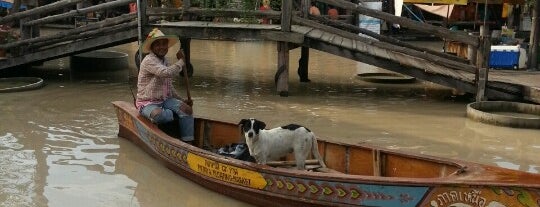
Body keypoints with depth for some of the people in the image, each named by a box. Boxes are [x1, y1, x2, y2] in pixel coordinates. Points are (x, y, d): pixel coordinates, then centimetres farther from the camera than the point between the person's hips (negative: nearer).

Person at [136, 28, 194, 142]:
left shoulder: (165, 62, 15)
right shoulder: (149, 61, -16)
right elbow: (167, 72, -34)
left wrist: (181, 100, 11)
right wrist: (181, 61, -17)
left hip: (165, 100, 8)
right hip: (147, 103, -8)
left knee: (187, 109, -18)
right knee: (159, 114, -40)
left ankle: (188, 142, -15)